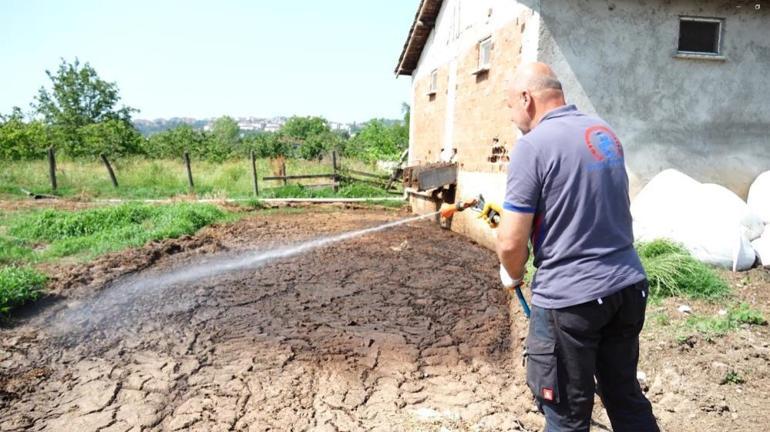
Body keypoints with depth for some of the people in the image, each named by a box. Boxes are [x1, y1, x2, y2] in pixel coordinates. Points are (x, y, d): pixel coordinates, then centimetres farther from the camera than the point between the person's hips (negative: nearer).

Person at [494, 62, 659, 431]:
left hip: (570, 297, -7)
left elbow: (511, 242, -18)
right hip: (629, 285, 8)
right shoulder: (605, 131, 9)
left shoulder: (532, 145, -15)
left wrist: (512, 275, 3)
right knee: (627, 396, 22)